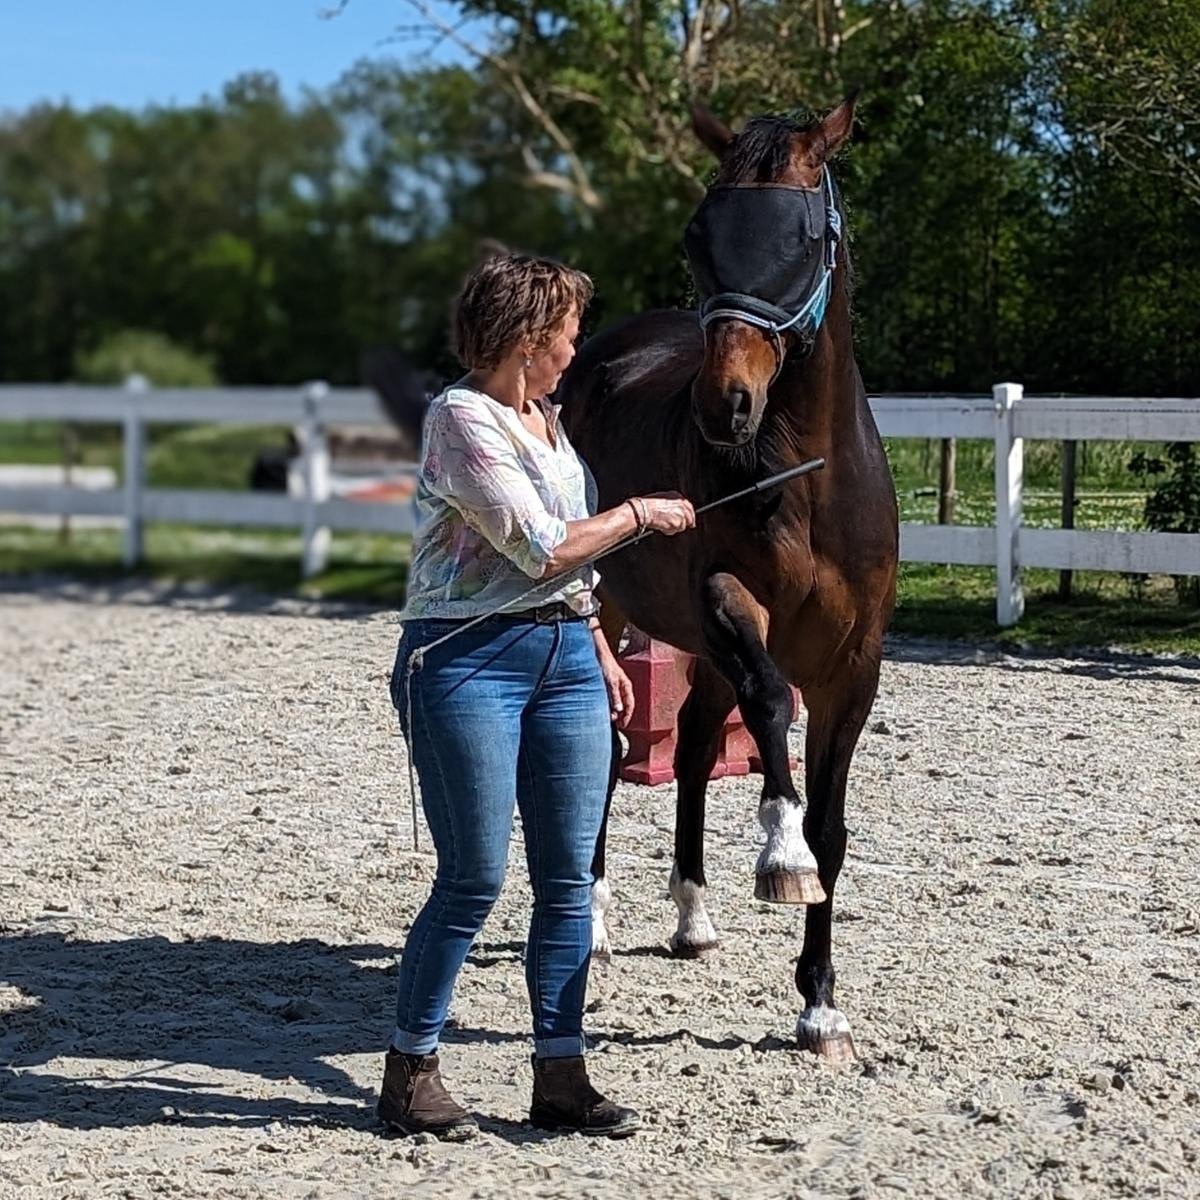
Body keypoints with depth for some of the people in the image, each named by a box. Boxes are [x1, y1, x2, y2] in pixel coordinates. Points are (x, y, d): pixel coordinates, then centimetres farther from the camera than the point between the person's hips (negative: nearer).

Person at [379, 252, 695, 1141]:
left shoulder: (546, 418, 15)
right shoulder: (462, 417, -12)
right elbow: (540, 548, -17)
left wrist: (601, 651, 19)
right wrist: (639, 514, -5)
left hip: (565, 656, 8)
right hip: (469, 660, -8)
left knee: (569, 879, 5)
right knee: (475, 878, -5)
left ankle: (561, 1075, 12)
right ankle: (410, 1070, 10)